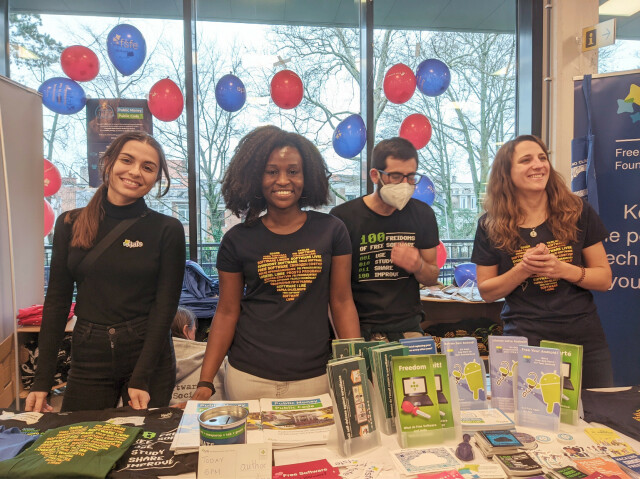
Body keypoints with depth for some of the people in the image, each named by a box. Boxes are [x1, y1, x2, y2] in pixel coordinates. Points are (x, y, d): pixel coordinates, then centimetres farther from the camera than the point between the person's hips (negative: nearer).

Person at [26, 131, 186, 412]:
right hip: (88, 359, 2)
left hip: (148, 355, -1)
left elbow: (165, 305, -8)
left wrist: (140, 378, -14)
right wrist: (42, 380, -1)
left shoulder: (168, 230, -6)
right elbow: (57, 300, 3)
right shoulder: (70, 224, 1)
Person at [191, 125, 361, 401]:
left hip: (315, 376, 0)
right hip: (249, 377, 0)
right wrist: (205, 383, -3)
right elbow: (227, 313, 1)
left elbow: (342, 302, 1)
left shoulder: (331, 231, -2)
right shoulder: (237, 239, -2)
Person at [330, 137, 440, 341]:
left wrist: (418, 266, -9)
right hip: (359, 331, -2)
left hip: (408, 329, 3)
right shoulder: (342, 217, -8)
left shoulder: (422, 214, 5)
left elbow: (432, 278, 14)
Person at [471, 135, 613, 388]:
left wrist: (563, 269, -16)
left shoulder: (578, 212, 0)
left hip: (585, 340, 2)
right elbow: (486, 291, 0)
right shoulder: (491, 225, -3)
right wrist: (523, 269, -16)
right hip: (524, 342, -1)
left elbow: (604, 278, 2)